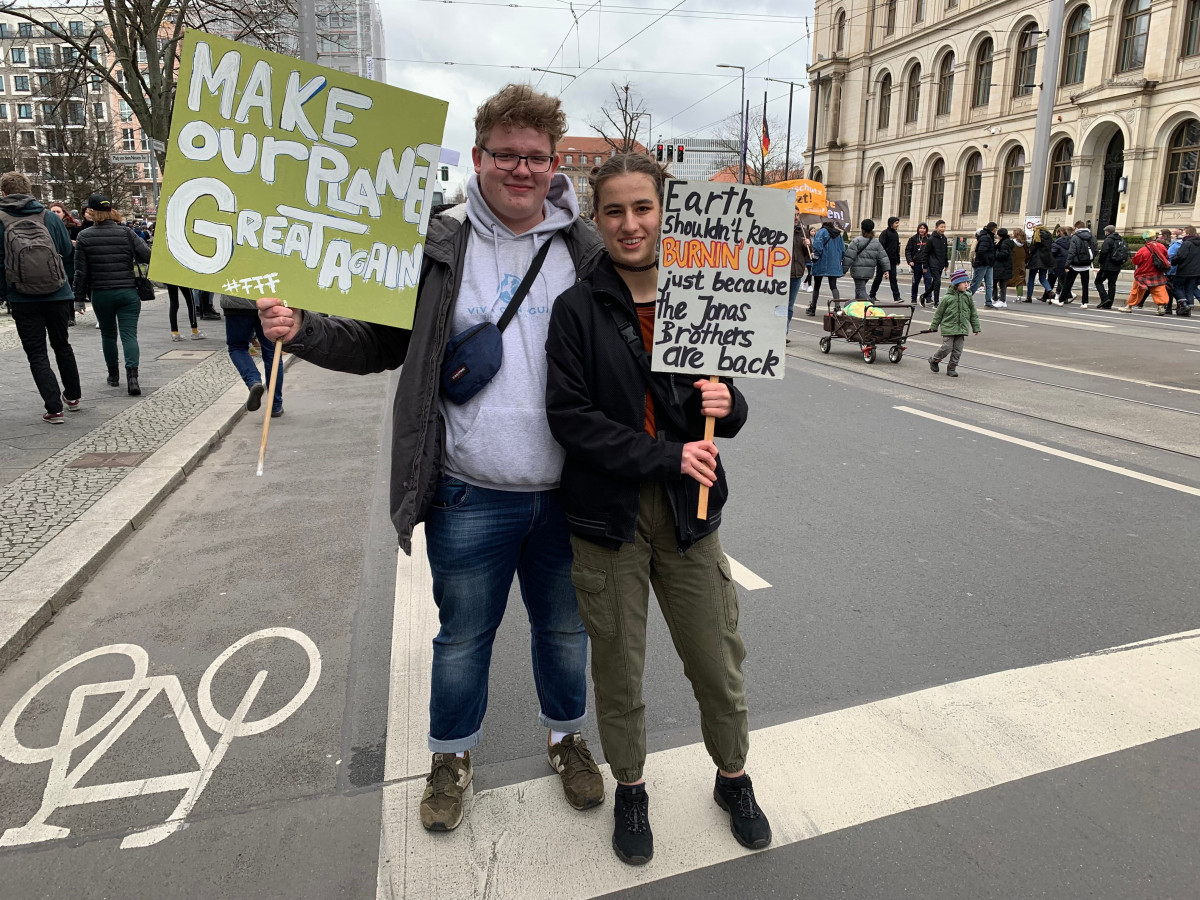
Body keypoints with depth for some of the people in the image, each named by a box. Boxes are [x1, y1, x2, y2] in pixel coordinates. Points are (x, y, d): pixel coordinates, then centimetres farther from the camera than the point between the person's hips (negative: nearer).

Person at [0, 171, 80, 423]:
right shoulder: (50, 217, 1)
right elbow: (69, 256, 4)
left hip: (22, 301, -2)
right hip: (58, 296, 2)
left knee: (37, 353, 5)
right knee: (62, 346, 20)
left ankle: (54, 408, 0)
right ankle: (73, 396, 31)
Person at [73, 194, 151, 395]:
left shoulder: (84, 237, -1)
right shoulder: (126, 233, -2)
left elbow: (81, 271, -1)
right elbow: (148, 255, -10)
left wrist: (79, 297, 7)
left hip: (100, 294, 1)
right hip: (128, 292, 0)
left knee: (108, 334, 17)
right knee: (129, 334, -4)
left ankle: (113, 375, 26)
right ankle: (132, 376, -20)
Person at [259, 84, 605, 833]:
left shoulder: (589, 251, 0)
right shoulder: (438, 249, -1)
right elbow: (377, 345, 3)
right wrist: (301, 330, -13)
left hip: (566, 493, 1)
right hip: (470, 497, 0)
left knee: (565, 629, 20)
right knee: (463, 636, 17)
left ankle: (568, 737, 46)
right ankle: (453, 754, 42)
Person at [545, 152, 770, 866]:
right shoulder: (578, 308, -5)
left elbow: (729, 417, 8)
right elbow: (570, 416, -13)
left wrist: (727, 403, -16)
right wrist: (668, 455, -19)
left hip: (687, 512, 2)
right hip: (607, 514, -2)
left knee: (719, 663, 12)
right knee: (619, 669, 13)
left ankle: (734, 779, 40)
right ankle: (630, 788, 39)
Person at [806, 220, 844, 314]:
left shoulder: (822, 232, -8)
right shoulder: (838, 234, 10)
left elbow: (817, 245, -21)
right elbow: (843, 249, 12)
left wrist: (815, 256, -10)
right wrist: (839, 259, 19)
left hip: (821, 263, -4)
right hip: (834, 265, 4)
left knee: (816, 286, 9)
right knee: (833, 286, 3)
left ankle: (812, 308, 17)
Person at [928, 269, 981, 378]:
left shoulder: (968, 297, 4)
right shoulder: (947, 298, -6)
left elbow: (973, 313, 12)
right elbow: (939, 313, 3)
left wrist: (976, 327, 12)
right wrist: (934, 326, 8)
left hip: (962, 329, 4)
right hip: (948, 328, -4)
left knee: (957, 350, 4)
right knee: (947, 348, -7)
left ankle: (952, 368, 16)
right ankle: (934, 360, 19)